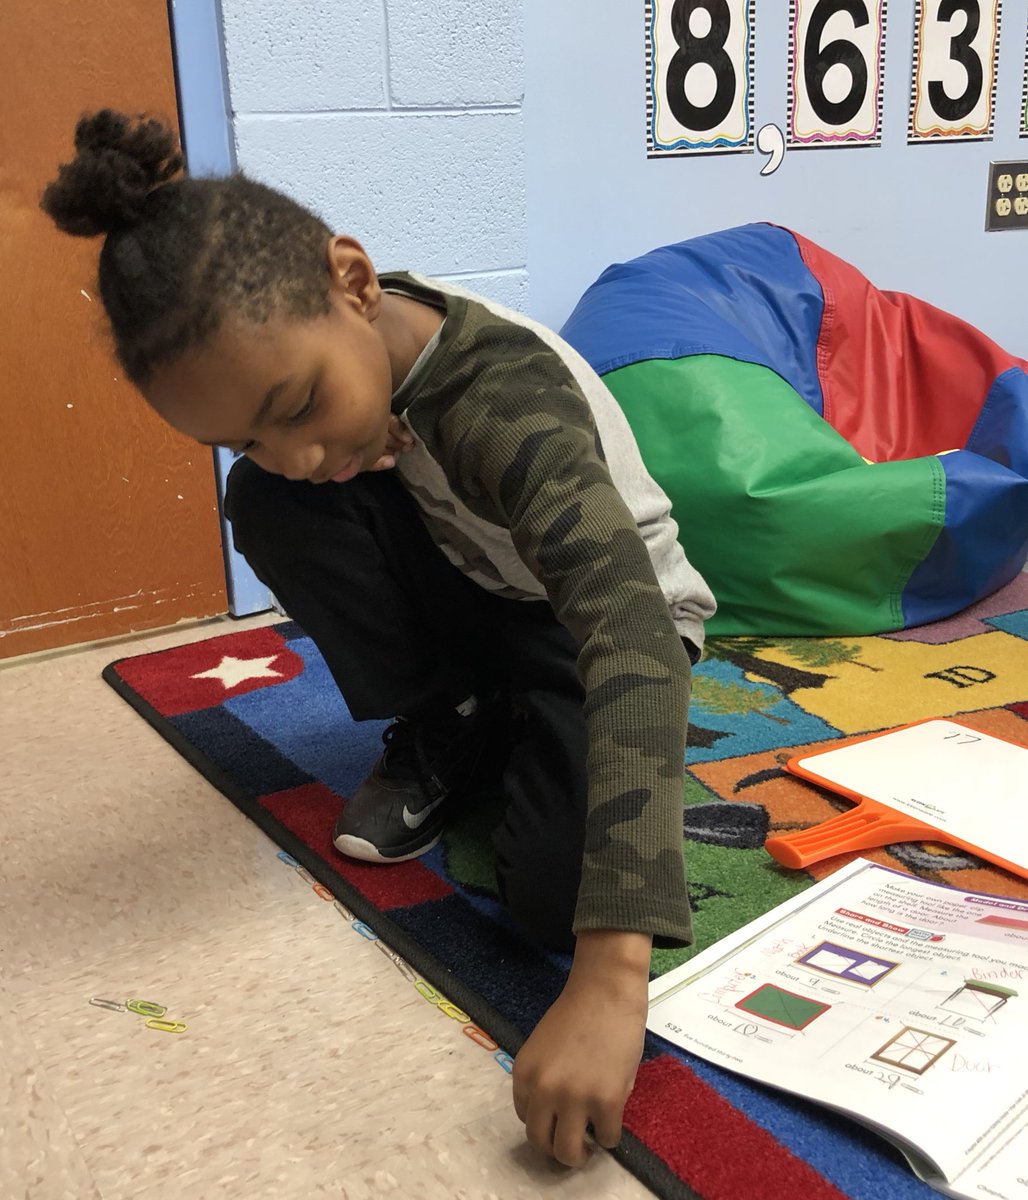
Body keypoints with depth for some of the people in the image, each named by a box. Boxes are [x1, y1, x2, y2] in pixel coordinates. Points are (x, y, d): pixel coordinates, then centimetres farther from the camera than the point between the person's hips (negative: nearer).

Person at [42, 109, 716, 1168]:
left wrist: (610, 972, -58)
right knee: (269, 509, -22)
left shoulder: (502, 396, -39)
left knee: (557, 892, -30)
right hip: (477, 594, 6)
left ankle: (518, 730, 4)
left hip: (610, 610, -5)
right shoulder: (293, 349, -19)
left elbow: (629, 634, -49)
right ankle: (448, 732, -1)